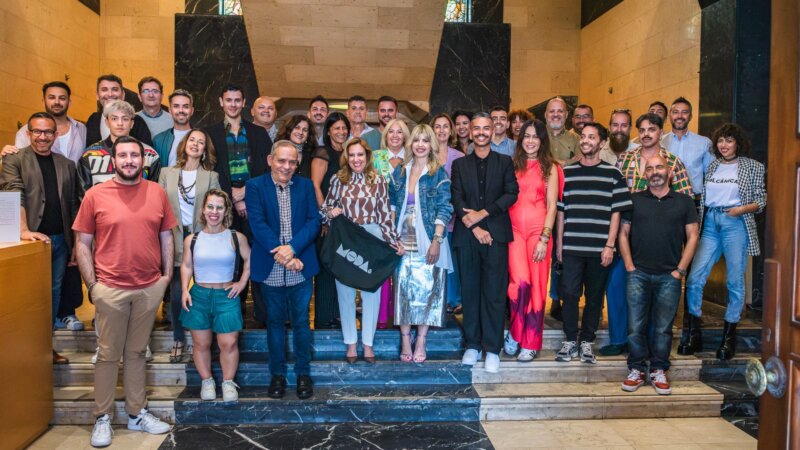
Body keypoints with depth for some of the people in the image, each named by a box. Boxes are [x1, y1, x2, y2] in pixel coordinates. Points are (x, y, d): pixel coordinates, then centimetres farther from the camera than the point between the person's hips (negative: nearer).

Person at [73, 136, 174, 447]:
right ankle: (102, 419, 20)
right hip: (110, 289, -2)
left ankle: (137, 414, 25)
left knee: (136, 352, 15)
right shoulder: (95, 195, -4)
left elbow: (166, 237, 9)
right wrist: (92, 284, -6)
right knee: (109, 355, 7)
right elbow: (82, 243, -1)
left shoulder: (157, 192, 3)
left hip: (150, 288, 2)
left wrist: (167, 274, 3)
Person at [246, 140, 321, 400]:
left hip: (300, 267, 1)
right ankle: (277, 374, 25)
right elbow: (257, 223, -10)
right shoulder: (255, 186, -1)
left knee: (301, 321, 9)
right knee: (275, 322, 12)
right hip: (270, 269, -1)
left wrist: (292, 248, -18)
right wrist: (279, 253, -20)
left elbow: (314, 221, -3)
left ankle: (303, 373, 22)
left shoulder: (306, 186, 4)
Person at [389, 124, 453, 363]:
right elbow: (392, 205, 15)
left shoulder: (439, 174, 0)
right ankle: (405, 341, 10)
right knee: (403, 289, 2)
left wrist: (437, 241, -13)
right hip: (403, 242, 3)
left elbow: (444, 209, -5)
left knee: (426, 290, -1)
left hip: (427, 243, -3)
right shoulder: (400, 172, 11)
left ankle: (420, 342, 8)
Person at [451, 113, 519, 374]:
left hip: (496, 234, -1)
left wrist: (482, 214, -10)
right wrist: (474, 228, -9)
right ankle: (472, 345, 15)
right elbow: (457, 200, 3)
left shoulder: (505, 163, 10)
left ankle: (492, 349, 4)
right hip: (466, 235, 2)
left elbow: (511, 194, -2)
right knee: (469, 291, 6)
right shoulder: (460, 164, 12)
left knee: (494, 293, -3)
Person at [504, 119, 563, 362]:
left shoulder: (550, 168, 7)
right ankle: (515, 332, 6)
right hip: (514, 229, 0)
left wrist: (544, 239, -8)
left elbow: (552, 206, 1)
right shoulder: (512, 165, 11)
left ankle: (530, 342, 11)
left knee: (536, 286, 0)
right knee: (520, 282, -16)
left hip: (539, 230, 0)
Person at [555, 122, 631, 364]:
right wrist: (559, 243, 5)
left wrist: (610, 245, -5)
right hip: (572, 246, 1)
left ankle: (587, 342, 19)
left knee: (594, 296, 7)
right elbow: (561, 211, 9)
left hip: (599, 248, 0)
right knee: (569, 293, -2)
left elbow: (616, 213, 2)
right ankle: (570, 341, 12)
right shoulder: (567, 172, 8)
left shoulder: (612, 174, 4)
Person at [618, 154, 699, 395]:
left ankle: (659, 371, 16)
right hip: (638, 274, 0)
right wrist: (629, 266, -2)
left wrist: (680, 270, -2)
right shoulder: (634, 200, 10)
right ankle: (636, 369, 12)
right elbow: (623, 233, 9)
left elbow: (692, 237, 6)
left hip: (669, 276, 0)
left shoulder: (684, 201, 9)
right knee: (636, 325, 0)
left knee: (663, 327, 4)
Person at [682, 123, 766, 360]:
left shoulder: (753, 167, 6)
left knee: (735, 282, 1)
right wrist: (697, 224, 4)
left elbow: (761, 200, 4)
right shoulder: (712, 166, 15)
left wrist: (742, 209, -14)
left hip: (736, 225, -3)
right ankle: (694, 335, 5)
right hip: (710, 223, 3)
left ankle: (729, 338, 14)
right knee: (694, 279, -6)